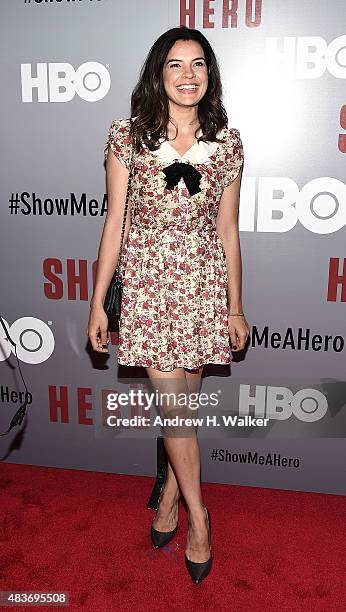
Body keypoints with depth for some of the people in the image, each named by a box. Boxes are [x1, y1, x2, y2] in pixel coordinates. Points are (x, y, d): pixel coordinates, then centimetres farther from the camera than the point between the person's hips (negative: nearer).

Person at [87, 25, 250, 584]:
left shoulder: (227, 142, 4)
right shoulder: (128, 136, 0)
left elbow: (228, 229, 7)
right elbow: (115, 223, 0)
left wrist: (235, 307, 8)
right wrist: (97, 303, -1)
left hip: (205, 284, 2)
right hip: (148, 282, -1)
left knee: (183, 398, 10)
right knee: (174, 406, -1)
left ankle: (171, 493, 36)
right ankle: (197, 515, 22)